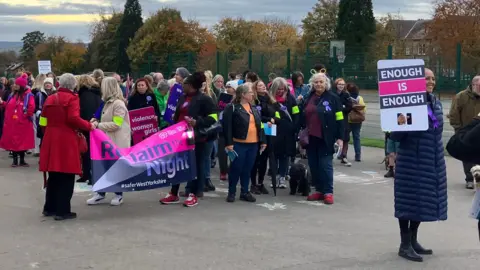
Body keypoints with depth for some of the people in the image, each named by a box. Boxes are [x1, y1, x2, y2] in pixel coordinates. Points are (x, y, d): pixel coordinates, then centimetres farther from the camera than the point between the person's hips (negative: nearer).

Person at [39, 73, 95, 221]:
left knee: (53, 175, 16)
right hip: (66, 140, -7)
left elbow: (43, 121, 14)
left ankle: (50, 208, 22)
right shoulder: (72, 98, -7)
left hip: (51, 140, 7)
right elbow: (73, 118, -20)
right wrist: (89, 126, -8)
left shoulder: (50, 99, 13)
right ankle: (62, 211, 1)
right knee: (66, 177, 0)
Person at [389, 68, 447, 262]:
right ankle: (405, 245, 9)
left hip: (431, 160, 8)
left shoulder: (435, 102, 8)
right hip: (412, 160, -8)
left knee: (424, 200, 14)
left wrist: (436, 157, 24)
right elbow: (394, 135, -17)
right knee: (409, 200, -1)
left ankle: (413, 240, 27)